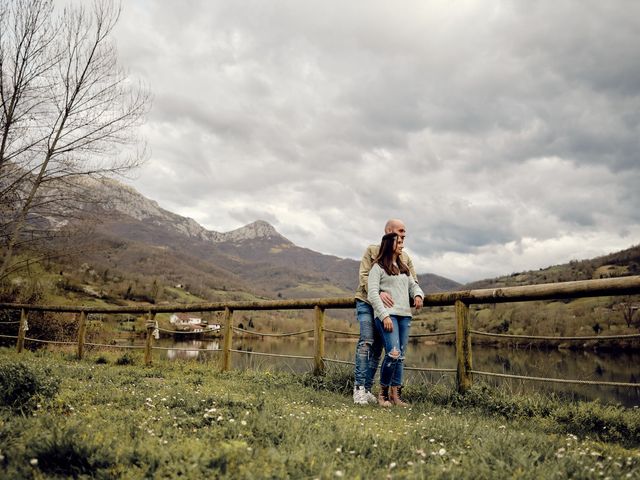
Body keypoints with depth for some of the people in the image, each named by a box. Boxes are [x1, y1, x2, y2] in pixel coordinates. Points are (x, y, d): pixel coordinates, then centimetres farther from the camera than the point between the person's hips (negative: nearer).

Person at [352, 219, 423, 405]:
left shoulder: (405, 257, 12)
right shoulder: (372, 251, -3)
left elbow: (413, 281, 9)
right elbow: (364, 276, -14)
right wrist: (378, 292, -31)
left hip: (386, 307, 5)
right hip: (367, 303, -5)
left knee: (377, 348, 5)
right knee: (366, 342, -16)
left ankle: (367, 389, 10)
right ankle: (359, 387, -13)